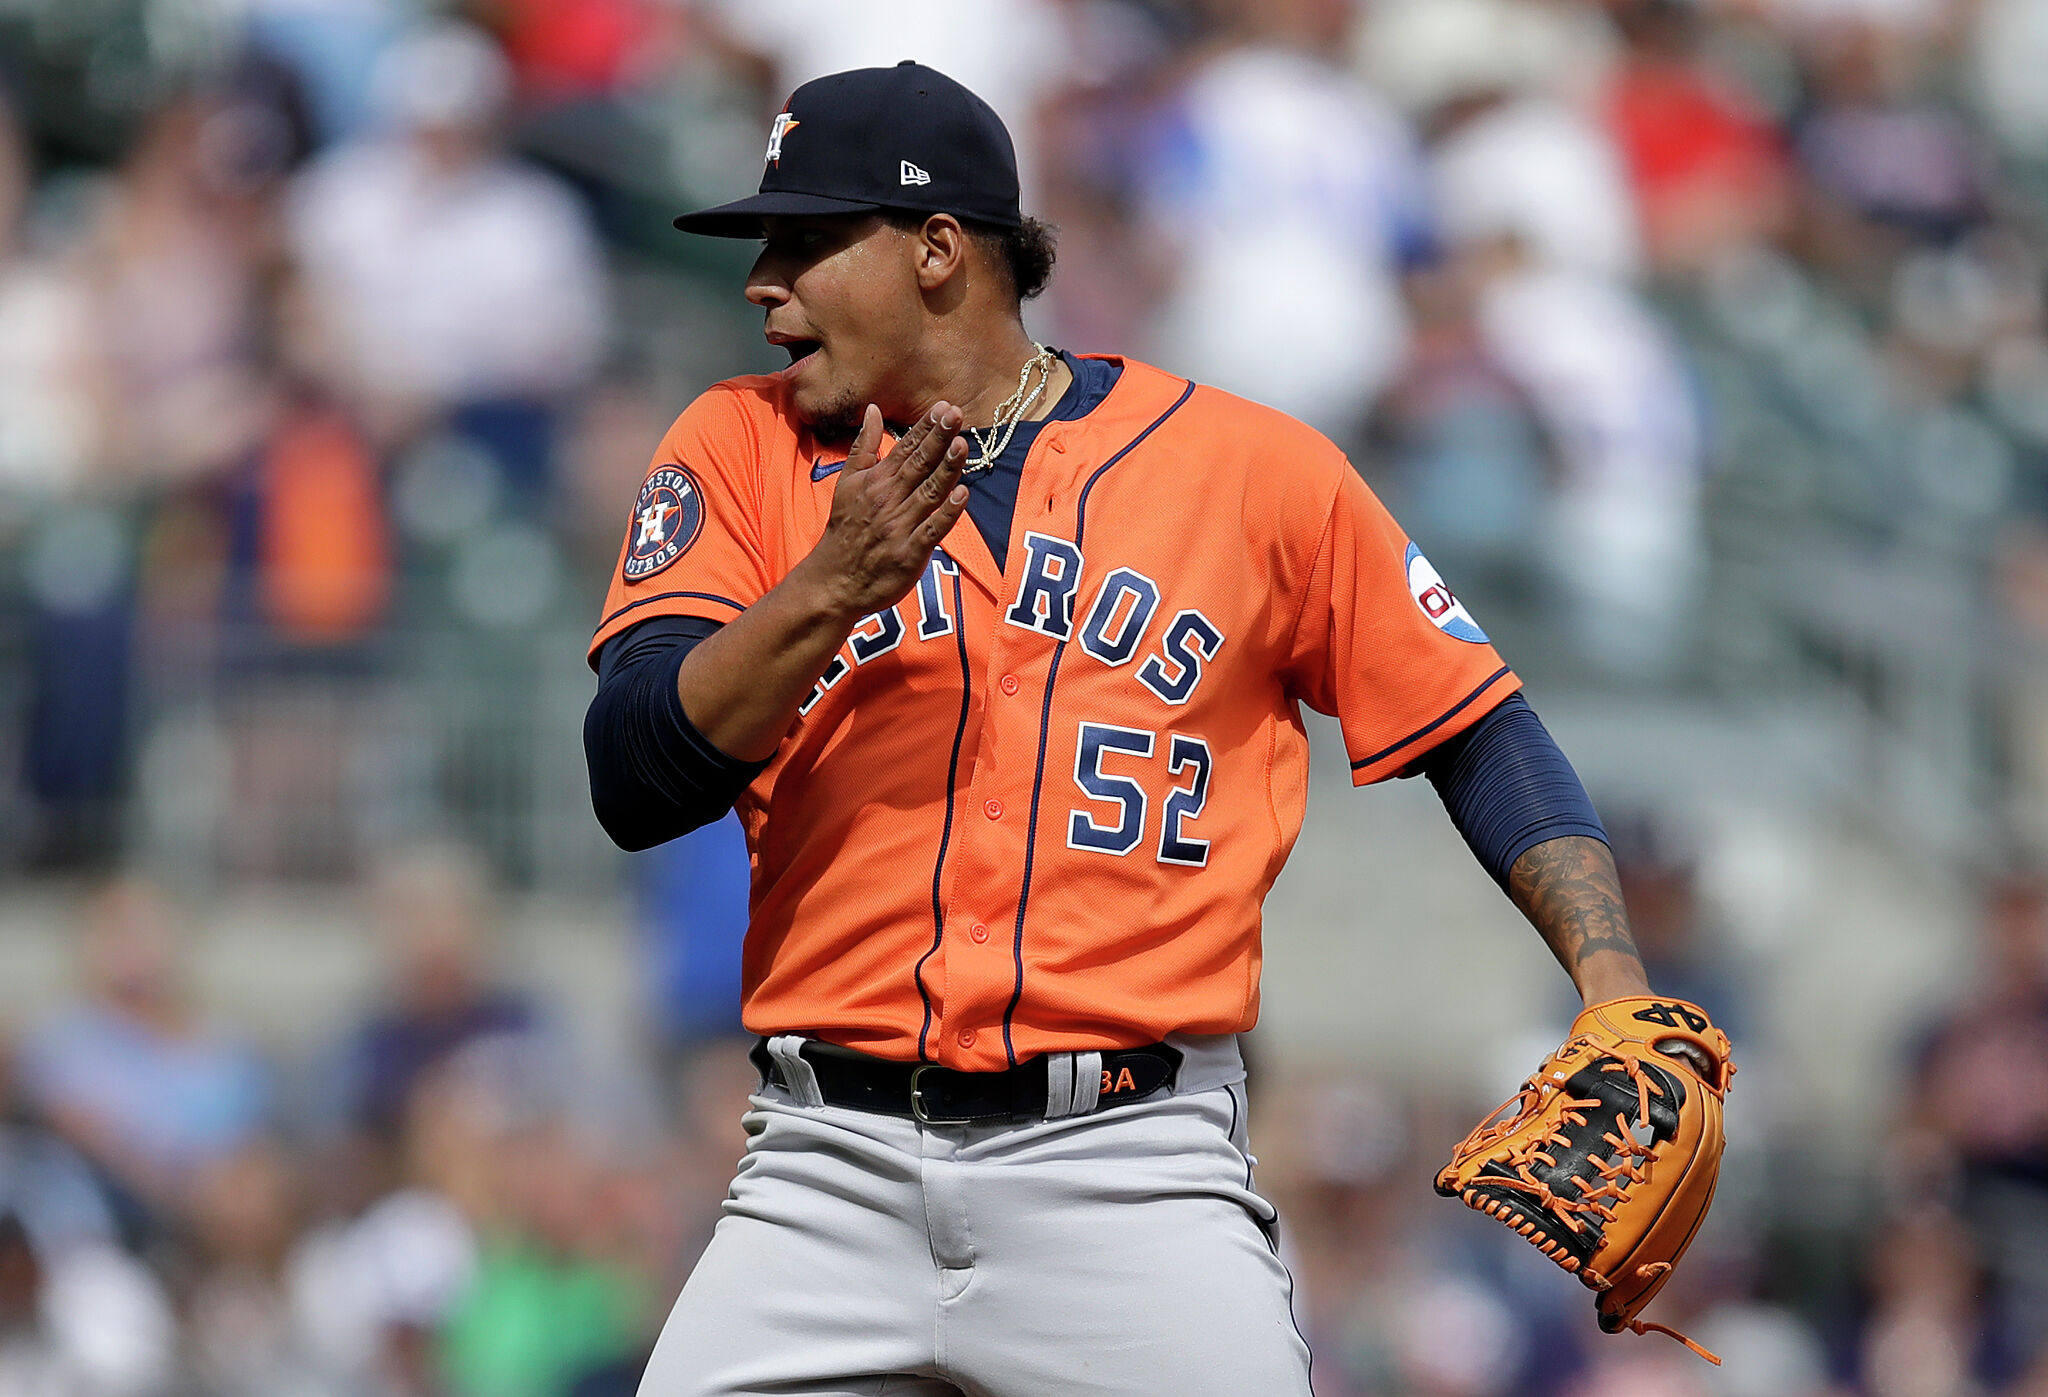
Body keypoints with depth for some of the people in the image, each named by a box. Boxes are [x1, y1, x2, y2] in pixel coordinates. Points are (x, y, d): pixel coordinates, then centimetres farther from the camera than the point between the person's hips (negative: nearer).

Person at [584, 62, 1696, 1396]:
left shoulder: (1254, 468, 5)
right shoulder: (744, 448, 9)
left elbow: (1479, 732, 10)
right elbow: (634, 783, -2)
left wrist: (1617, 990, -4)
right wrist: (826, 595, -18)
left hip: (1133, 1174, -2)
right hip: (829, 1171, 2)